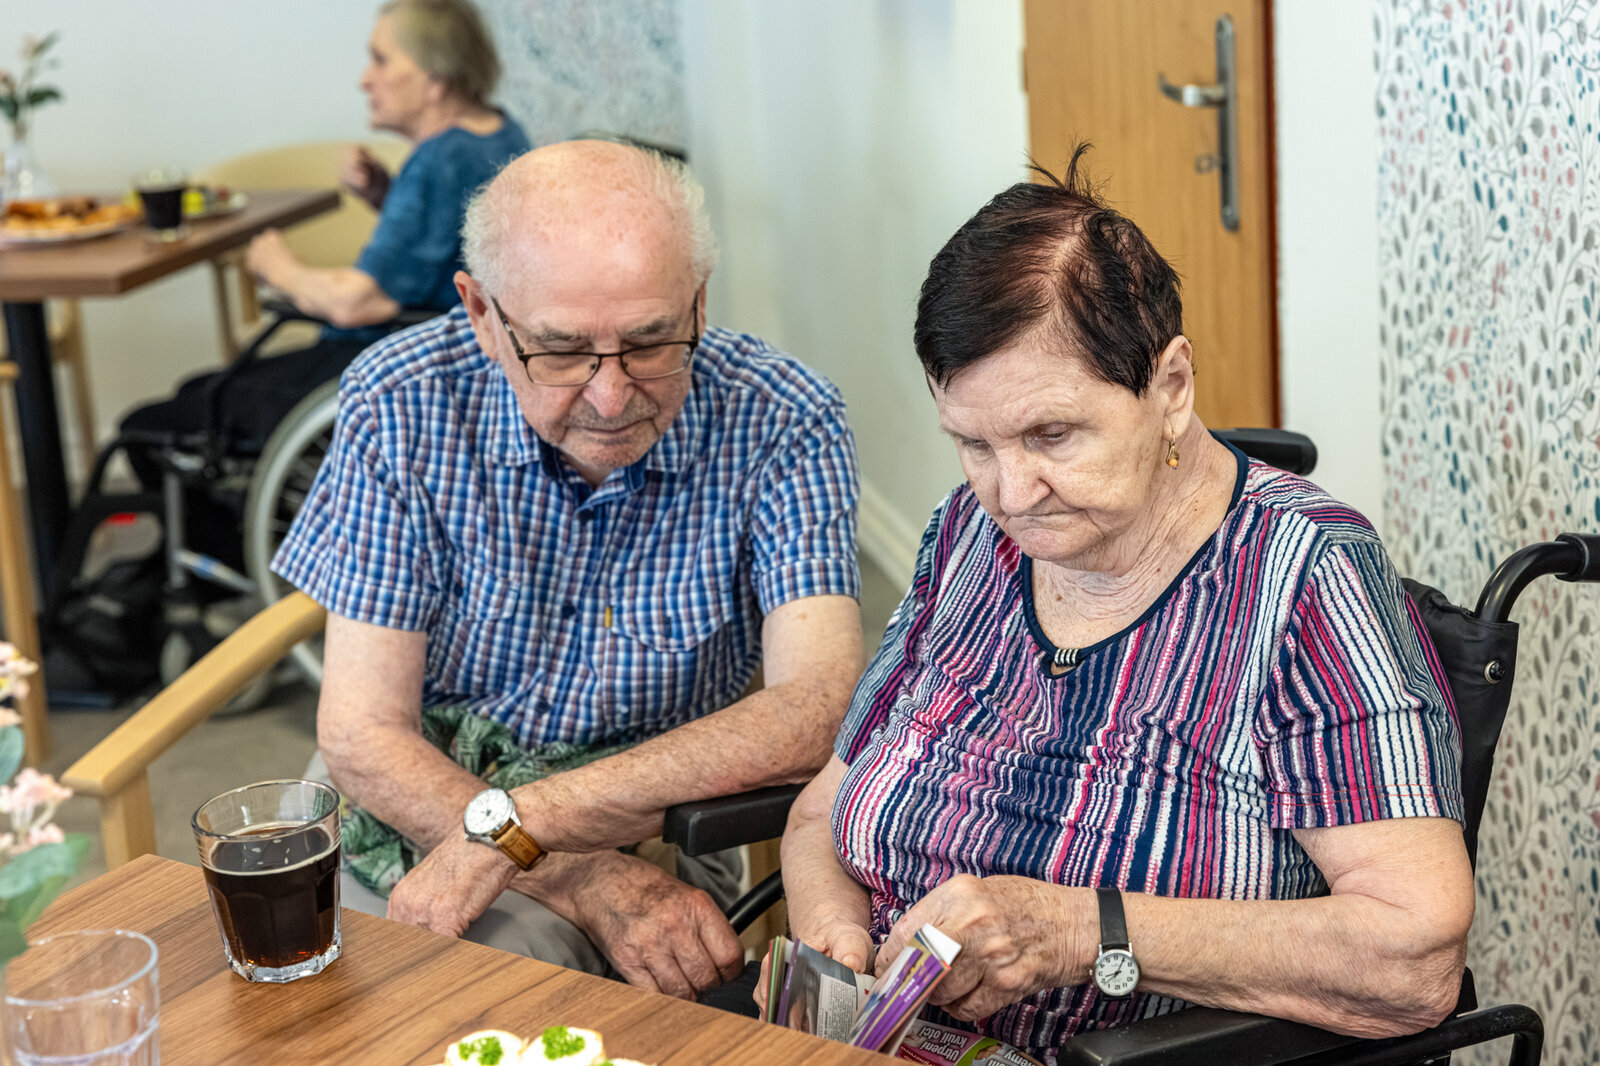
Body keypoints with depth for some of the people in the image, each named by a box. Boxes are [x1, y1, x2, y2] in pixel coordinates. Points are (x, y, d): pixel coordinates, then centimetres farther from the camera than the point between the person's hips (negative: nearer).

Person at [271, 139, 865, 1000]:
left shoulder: (779, 422, -14)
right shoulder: (401, 405, -11)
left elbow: (815, 715, -26)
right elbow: (361, 734, -12)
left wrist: (509, 827, -32)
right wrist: (586, 881, -27)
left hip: (648, 838, -2)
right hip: (411, 818, 2)